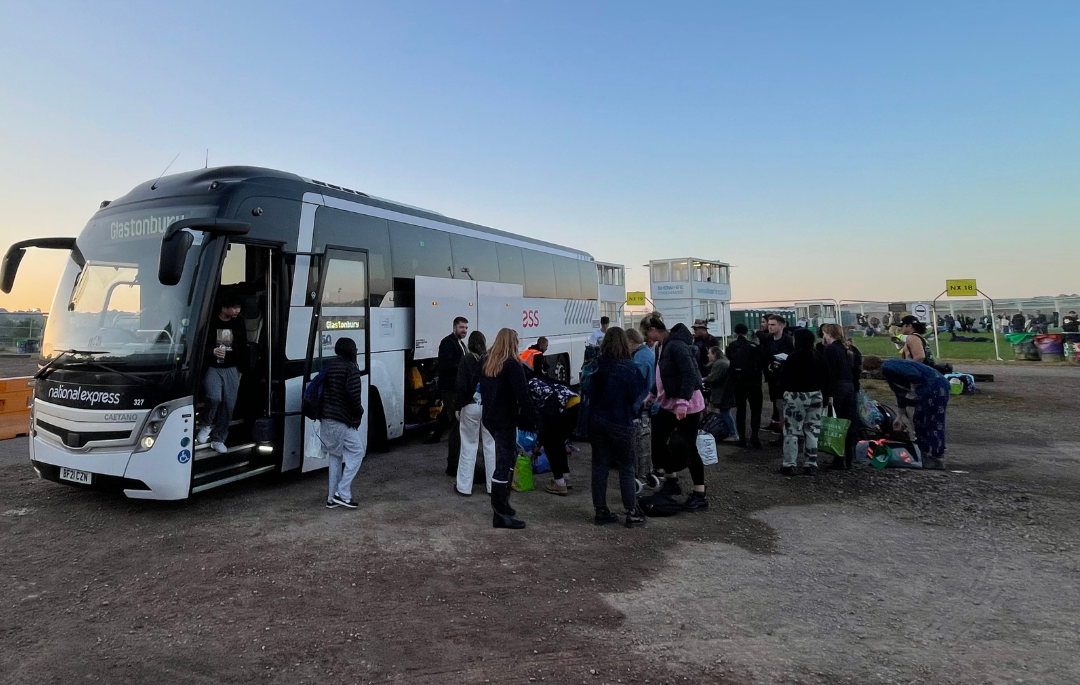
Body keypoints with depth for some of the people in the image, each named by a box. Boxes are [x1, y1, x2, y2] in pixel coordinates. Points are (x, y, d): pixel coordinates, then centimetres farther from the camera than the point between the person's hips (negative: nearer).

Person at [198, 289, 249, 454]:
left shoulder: (239, 322, 3)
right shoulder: (210, 322, -9)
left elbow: (243, 347, 11)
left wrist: (242, 368, 10)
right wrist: (212, 352, -24)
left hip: (232, 369, 4)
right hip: (212, 368, -3)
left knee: (229, 405, 2)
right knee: (214, 398, -23)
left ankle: (218, 439, 16)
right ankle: (208, 424, 8)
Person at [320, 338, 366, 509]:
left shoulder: (328, 367, 15)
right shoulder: (350, 369, -12)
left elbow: (322, 392, 18)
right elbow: (353, 395, -20)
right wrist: (359, 412, -3)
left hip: (326, 418, 9)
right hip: (342, 420, -9)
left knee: (335, 456, 14)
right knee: (356, 452, 0)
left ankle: (333, 498, 17)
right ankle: (343, 493, -5)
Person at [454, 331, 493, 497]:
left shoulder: (466, 360, -7)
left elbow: (461, 385, -10)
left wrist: (458, 406, -1)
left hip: (471, 407, -2)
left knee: (469, 446, 7)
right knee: (490, 445, 10)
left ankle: (464, 486, 11)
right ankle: (493, 485, 15)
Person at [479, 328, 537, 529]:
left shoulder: (487, 364, 11)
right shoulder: (512, 365, -15)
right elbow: (522, 395, -20)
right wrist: (530, 418, -15)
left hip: (489, 418, 9)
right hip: (505, 420, -9)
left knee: (509, 456, 21)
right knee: (504, 462, -5)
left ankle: (503, 504, 26)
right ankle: (500, 514, -1)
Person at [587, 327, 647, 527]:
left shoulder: (597, 366, -2)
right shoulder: (628, 367, -15)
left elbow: (589, 392, 6)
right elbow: (637, 396, -9)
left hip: (597, 422, 4)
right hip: (621, 424, -4)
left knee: (599, 466, 11)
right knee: (626, 469, 7)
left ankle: (601, 511, 17)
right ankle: (632, 513, 12)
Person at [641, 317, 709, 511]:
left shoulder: (676, 345, -20)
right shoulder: (661, 346, 9)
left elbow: (690, 375, -26)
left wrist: (683, 402, -31)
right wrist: (652, 395, 24)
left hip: (687, 405, -9)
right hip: (669, 403, 9)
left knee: (688, 448, -1)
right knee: (657, 442, 11)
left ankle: (700, 496, 11)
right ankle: (671, 482, 30)